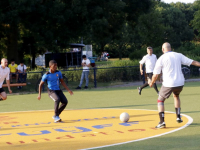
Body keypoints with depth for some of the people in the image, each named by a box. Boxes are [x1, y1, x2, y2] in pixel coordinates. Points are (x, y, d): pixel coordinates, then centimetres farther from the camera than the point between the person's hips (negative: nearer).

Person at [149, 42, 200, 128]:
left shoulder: (161, 59, -3)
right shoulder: (179, 55, 6)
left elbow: (156, 74, -3)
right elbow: (192, 62, 8)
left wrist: (151, 83, 14)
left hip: (168, 84, -4)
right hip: (180, 83, 4)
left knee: (160, 100, 13)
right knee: (176, 96, 33)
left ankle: (162, 122, -4)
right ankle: (178, 117, 27)